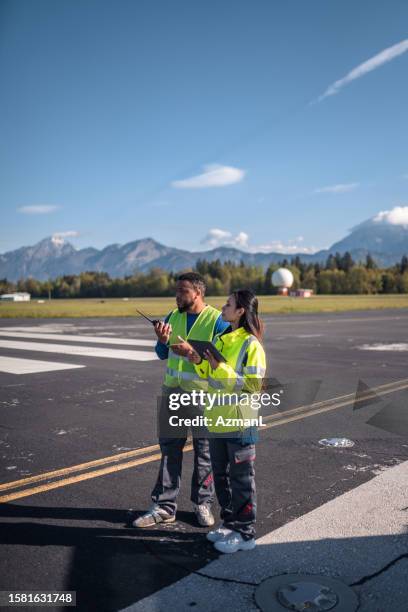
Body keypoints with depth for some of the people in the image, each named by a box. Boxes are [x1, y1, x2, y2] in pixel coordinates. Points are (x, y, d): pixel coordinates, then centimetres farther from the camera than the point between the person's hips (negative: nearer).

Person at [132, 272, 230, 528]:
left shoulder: (217, 321, -10)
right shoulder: (173, 317, 8)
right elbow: (162, 355, 13)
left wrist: (192, 352, -23)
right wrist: (163, 341, -9)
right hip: (173, 391, 5)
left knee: (204, 452, 8)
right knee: (169, 449, 9)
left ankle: (203, 503, 25)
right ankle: (165, 506, 19)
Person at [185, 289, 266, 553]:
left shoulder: (251, 345, -15)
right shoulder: (220, 340, 9)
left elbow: (254, 386, -20)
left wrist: (221, 369, -23)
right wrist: (200, 363, -1)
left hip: (240, 422, -8)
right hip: (217, 419, 8)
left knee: (241, 479, 6)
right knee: (221, 475, 18)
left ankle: (245, 533, 20)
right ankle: (230, 523, 35)